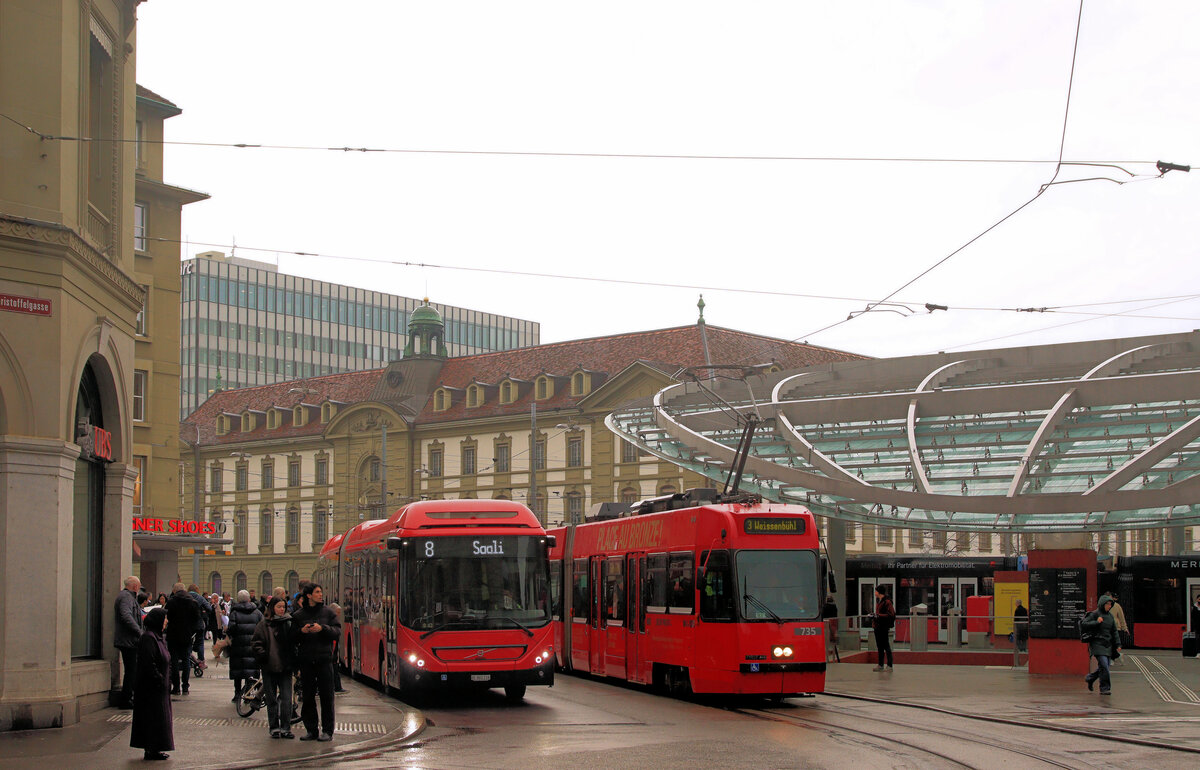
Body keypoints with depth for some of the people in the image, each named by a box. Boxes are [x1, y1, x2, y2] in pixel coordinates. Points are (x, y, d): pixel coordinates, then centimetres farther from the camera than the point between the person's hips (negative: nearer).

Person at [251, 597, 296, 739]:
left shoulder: (289, 623, 6)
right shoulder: (264, 624, 2)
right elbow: (256, 643, 0)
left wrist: (293, 662, -3)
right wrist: (263, 656, -14)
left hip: (285, 668, 1)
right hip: (269, 667, -1)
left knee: (286, 699, -4)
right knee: (272, 700, 7)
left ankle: (285, 728, 2)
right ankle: (274, 727, 14)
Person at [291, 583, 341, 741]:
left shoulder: (328, 612, 7)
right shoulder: (298, 615, 8)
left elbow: (337, 632, 0)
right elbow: (292, 637, 8)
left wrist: (322, 628, -15)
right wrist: (301, 631, -12)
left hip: (324, 659, -1)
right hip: (306, 660, 1)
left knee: (326, 696, -2)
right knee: (308, 697, 4)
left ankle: (327, 731, 4)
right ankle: (311, 730, 12)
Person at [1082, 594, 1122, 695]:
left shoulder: (1110, 615, 13)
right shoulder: (1094, 614, -6)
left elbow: (1114, 631, 17)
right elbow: (1083, 624, -14)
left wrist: (1118, 645, 11)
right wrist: (1096, 622, -19)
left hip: (1108, 645, 7)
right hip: (1097, 644, -7)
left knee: (1105, 666, 8)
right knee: (1103, 665, -16)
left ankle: (1090, 678, 33)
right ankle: (1104, 688, -8)